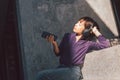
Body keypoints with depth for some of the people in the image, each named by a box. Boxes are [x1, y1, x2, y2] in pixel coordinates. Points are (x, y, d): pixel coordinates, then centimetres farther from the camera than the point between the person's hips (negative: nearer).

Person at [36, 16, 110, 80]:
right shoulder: (68, 36, 14)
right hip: (61, 68, 5)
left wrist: (96, 31, -1)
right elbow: (58, 53, 14)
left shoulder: (87, 44, 1)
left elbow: (106, 44, -10)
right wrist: (54, 43, -5)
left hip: (73, 71, -5)